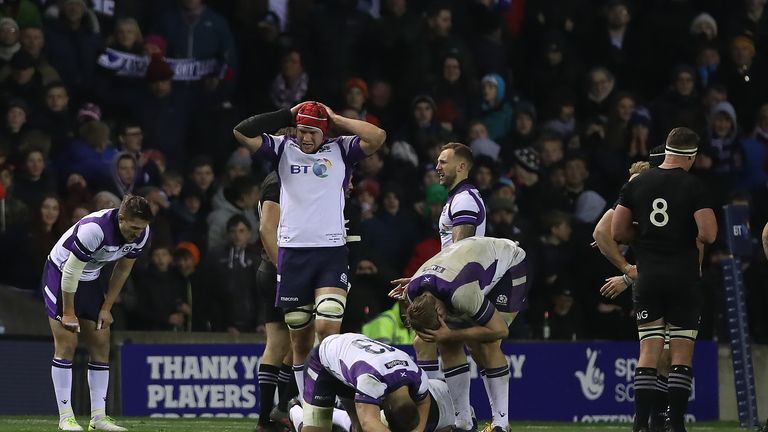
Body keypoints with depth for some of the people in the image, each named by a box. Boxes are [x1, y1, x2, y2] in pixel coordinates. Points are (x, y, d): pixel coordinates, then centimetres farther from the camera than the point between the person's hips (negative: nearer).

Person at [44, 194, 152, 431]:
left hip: (89, 280, 7)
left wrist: (106, 307, 2)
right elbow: (71, 271, -27)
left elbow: (122, 270, 2)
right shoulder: (95, 229, -35)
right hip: (60, 273, -7)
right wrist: (68, 313, -20)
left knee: (101, 344, 1)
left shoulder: (141, 234, -14)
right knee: (66, 344, -13)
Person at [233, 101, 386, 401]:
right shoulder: (283, 149, 9)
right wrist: (288, 116, 1)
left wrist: (337, 120, -2)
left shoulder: (341, 150, 5)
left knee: (328, 329, -16)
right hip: (292, 253, 2)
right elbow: (241, 132, -2)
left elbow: (377, 137, -11)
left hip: (332, 255, -2)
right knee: (300, 338, 5)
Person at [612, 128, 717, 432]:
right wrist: (696, 239, 7)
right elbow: (708, 234, -16)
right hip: (684, 277, -3)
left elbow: (617, 232, 4)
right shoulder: (693, 187, -8)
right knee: (682, 353, 3)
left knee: (648, 351, 5)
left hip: (648, 276, 3)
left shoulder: (637, 184, 4)